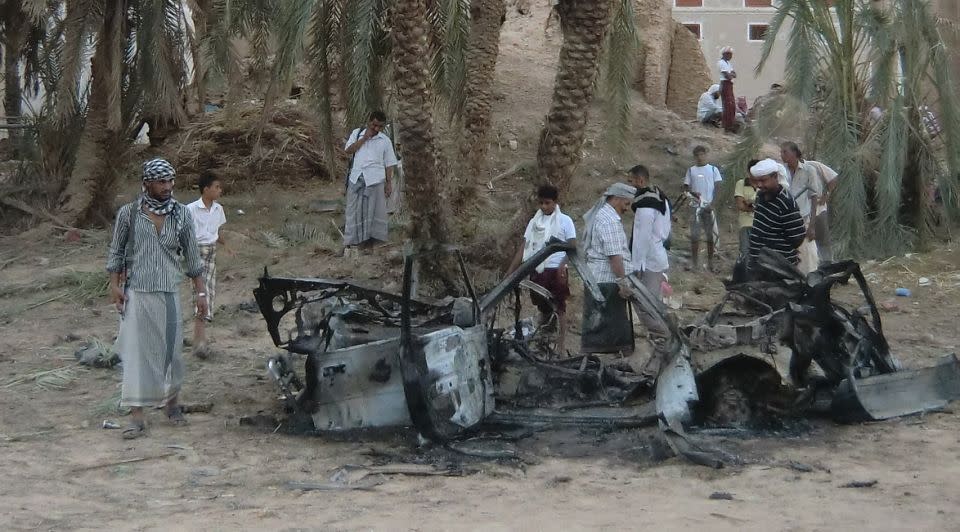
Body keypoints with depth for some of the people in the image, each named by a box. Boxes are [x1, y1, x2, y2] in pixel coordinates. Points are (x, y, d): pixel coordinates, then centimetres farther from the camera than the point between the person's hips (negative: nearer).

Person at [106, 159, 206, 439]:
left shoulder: (181, 214, 2)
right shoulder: (129, 213, -3)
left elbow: (192, 256, 7)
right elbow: (116, 252, 5)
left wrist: (200, 292, 6)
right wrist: (114, 285, -3)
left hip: (168, 293, 2)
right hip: (136, 293, -2)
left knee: (171, 349, 8)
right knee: (136, 352, -4)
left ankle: (172, 402, 29)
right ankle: (137, 416, -1)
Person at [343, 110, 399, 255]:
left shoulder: (385, 140, 8)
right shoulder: (357, 133, 11)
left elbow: (389, 164, 8)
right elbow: (348, 150, -1)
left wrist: (389, 183, 2)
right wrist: (364, 138, -7)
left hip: (375, 179, -1)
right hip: (356, 178, 1)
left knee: (374, 210, 0)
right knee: (354, 211, 1)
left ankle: (372, 240, 6)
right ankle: (350, 243, 3)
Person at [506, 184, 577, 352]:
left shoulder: (564, 221, 0)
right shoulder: (534, 222, 10)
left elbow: (573, 247, -4)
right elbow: (523, 248, 8)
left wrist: (563, 264, -21)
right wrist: (510, 271, 1)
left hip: (556, 271, -4)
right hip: (537, 271, 4)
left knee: (559, 308, 0)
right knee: (543, 309, 11)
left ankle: (560, 348, 3)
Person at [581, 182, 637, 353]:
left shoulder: (598, 215, 18)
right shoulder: (610, 220, -16)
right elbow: (614, 255, -21)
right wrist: (623, 282, -19)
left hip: (595, 279, 10)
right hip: (607, 282, -10)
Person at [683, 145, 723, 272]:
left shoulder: (713, 169, 7)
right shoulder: (691, 170, 10)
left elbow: (718, 188, 2)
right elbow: (685, 188, 9)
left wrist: (713, 203, -11)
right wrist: (692, 193, -13)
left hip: (709, 206, -1)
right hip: (696, 206, 1)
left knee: (711, 235, 1)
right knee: (694, 235, -1)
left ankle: (710, 262, 8)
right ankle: (694, 262, 4)